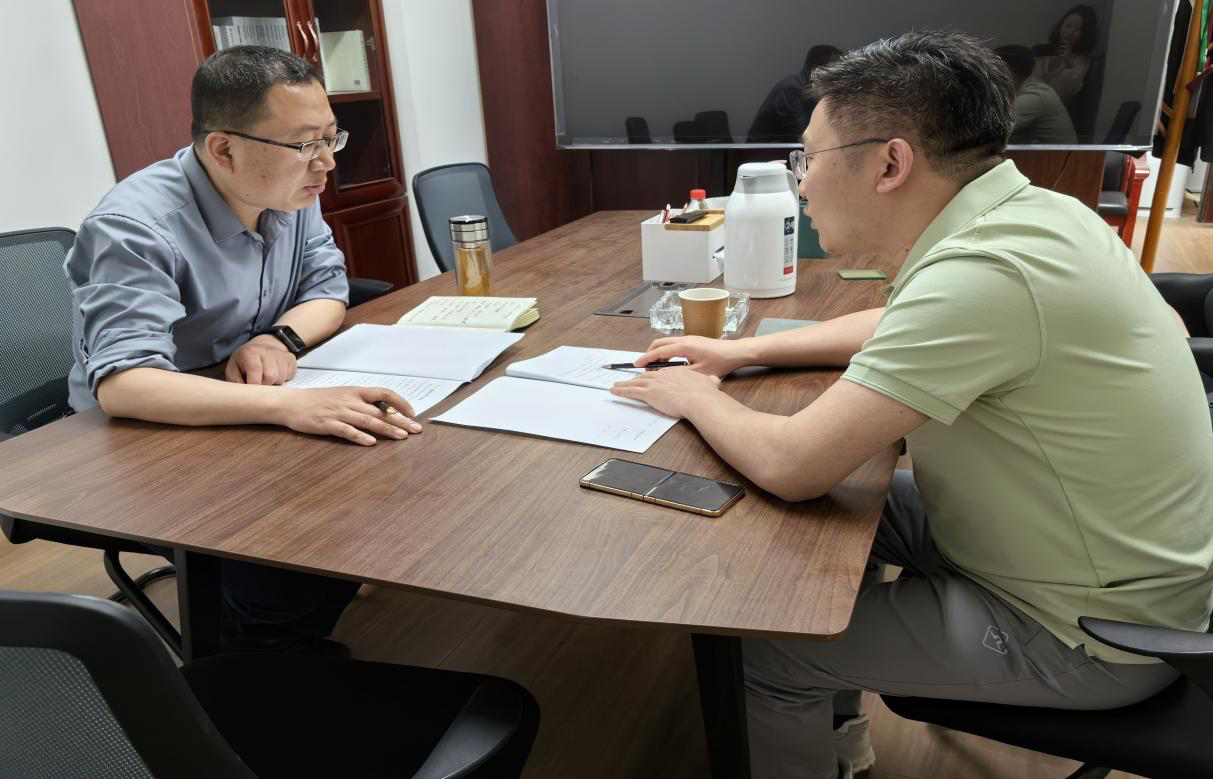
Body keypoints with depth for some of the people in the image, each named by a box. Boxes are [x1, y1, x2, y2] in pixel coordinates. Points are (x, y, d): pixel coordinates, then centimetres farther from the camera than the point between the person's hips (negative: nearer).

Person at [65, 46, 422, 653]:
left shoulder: (288, 192, -2)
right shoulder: (136, 228, -25)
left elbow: (328, 287, 5)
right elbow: (122, 384, -36)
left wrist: (280, 336, -19)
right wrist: (287, 405, -49)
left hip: (255, 422, 7)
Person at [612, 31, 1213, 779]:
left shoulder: (985, 271, -32)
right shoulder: (1015, 212, -3)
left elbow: (792, 466, -30)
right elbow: (895, 327, 15)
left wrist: (697, 399, -10)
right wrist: (744, 351, 8)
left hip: (1094, 632, -8)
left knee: (759, 642, -6)